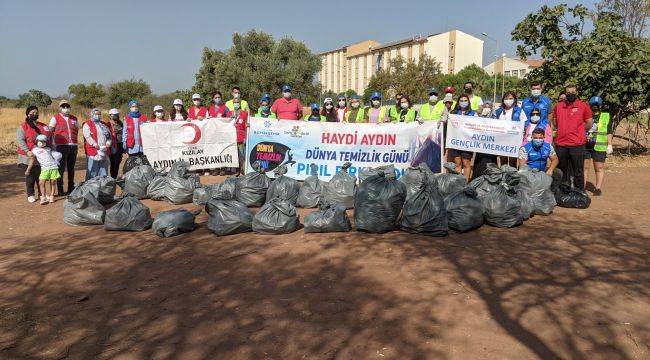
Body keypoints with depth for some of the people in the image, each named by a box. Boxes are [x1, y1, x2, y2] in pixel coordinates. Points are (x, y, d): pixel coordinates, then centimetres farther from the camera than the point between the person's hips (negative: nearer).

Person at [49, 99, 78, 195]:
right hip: (61, 146, -4)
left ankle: (71, 188, 19)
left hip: (73, 145, 4)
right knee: (61, 168, -2)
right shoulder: (55, 118, 2)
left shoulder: (74, 118, 13)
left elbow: (77, 129, 26)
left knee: (71, 168, 11)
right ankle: (60, 190, 3)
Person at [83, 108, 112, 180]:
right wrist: (96, 146, -21)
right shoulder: (87, 125, 2)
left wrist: (108, 143, -4)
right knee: (92, 174, -4)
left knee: (103, 175, 9)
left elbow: (109, 136, 15)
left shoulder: (104, 125, 21)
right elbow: (88, 137, -11)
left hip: (104, 153, 6)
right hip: (93, 153, -6)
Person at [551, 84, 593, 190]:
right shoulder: (558, 106, 8)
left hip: (577, 145, -3)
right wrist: (564, 130, 12)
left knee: (578, 172, 4)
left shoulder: (583, 106, -1)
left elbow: (589, 124, 3)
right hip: (560, 144, 4)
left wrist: (577, 130, 4)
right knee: (561, 171, 15)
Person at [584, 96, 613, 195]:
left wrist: (609, 145, -3)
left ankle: (598, 188, 7)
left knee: (599, 168, 2)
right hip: (584, 146, 2)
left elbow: (609, 132, 5)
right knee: (583, 167, 4)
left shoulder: (606, 116, 9)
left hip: (599, 147, -2)